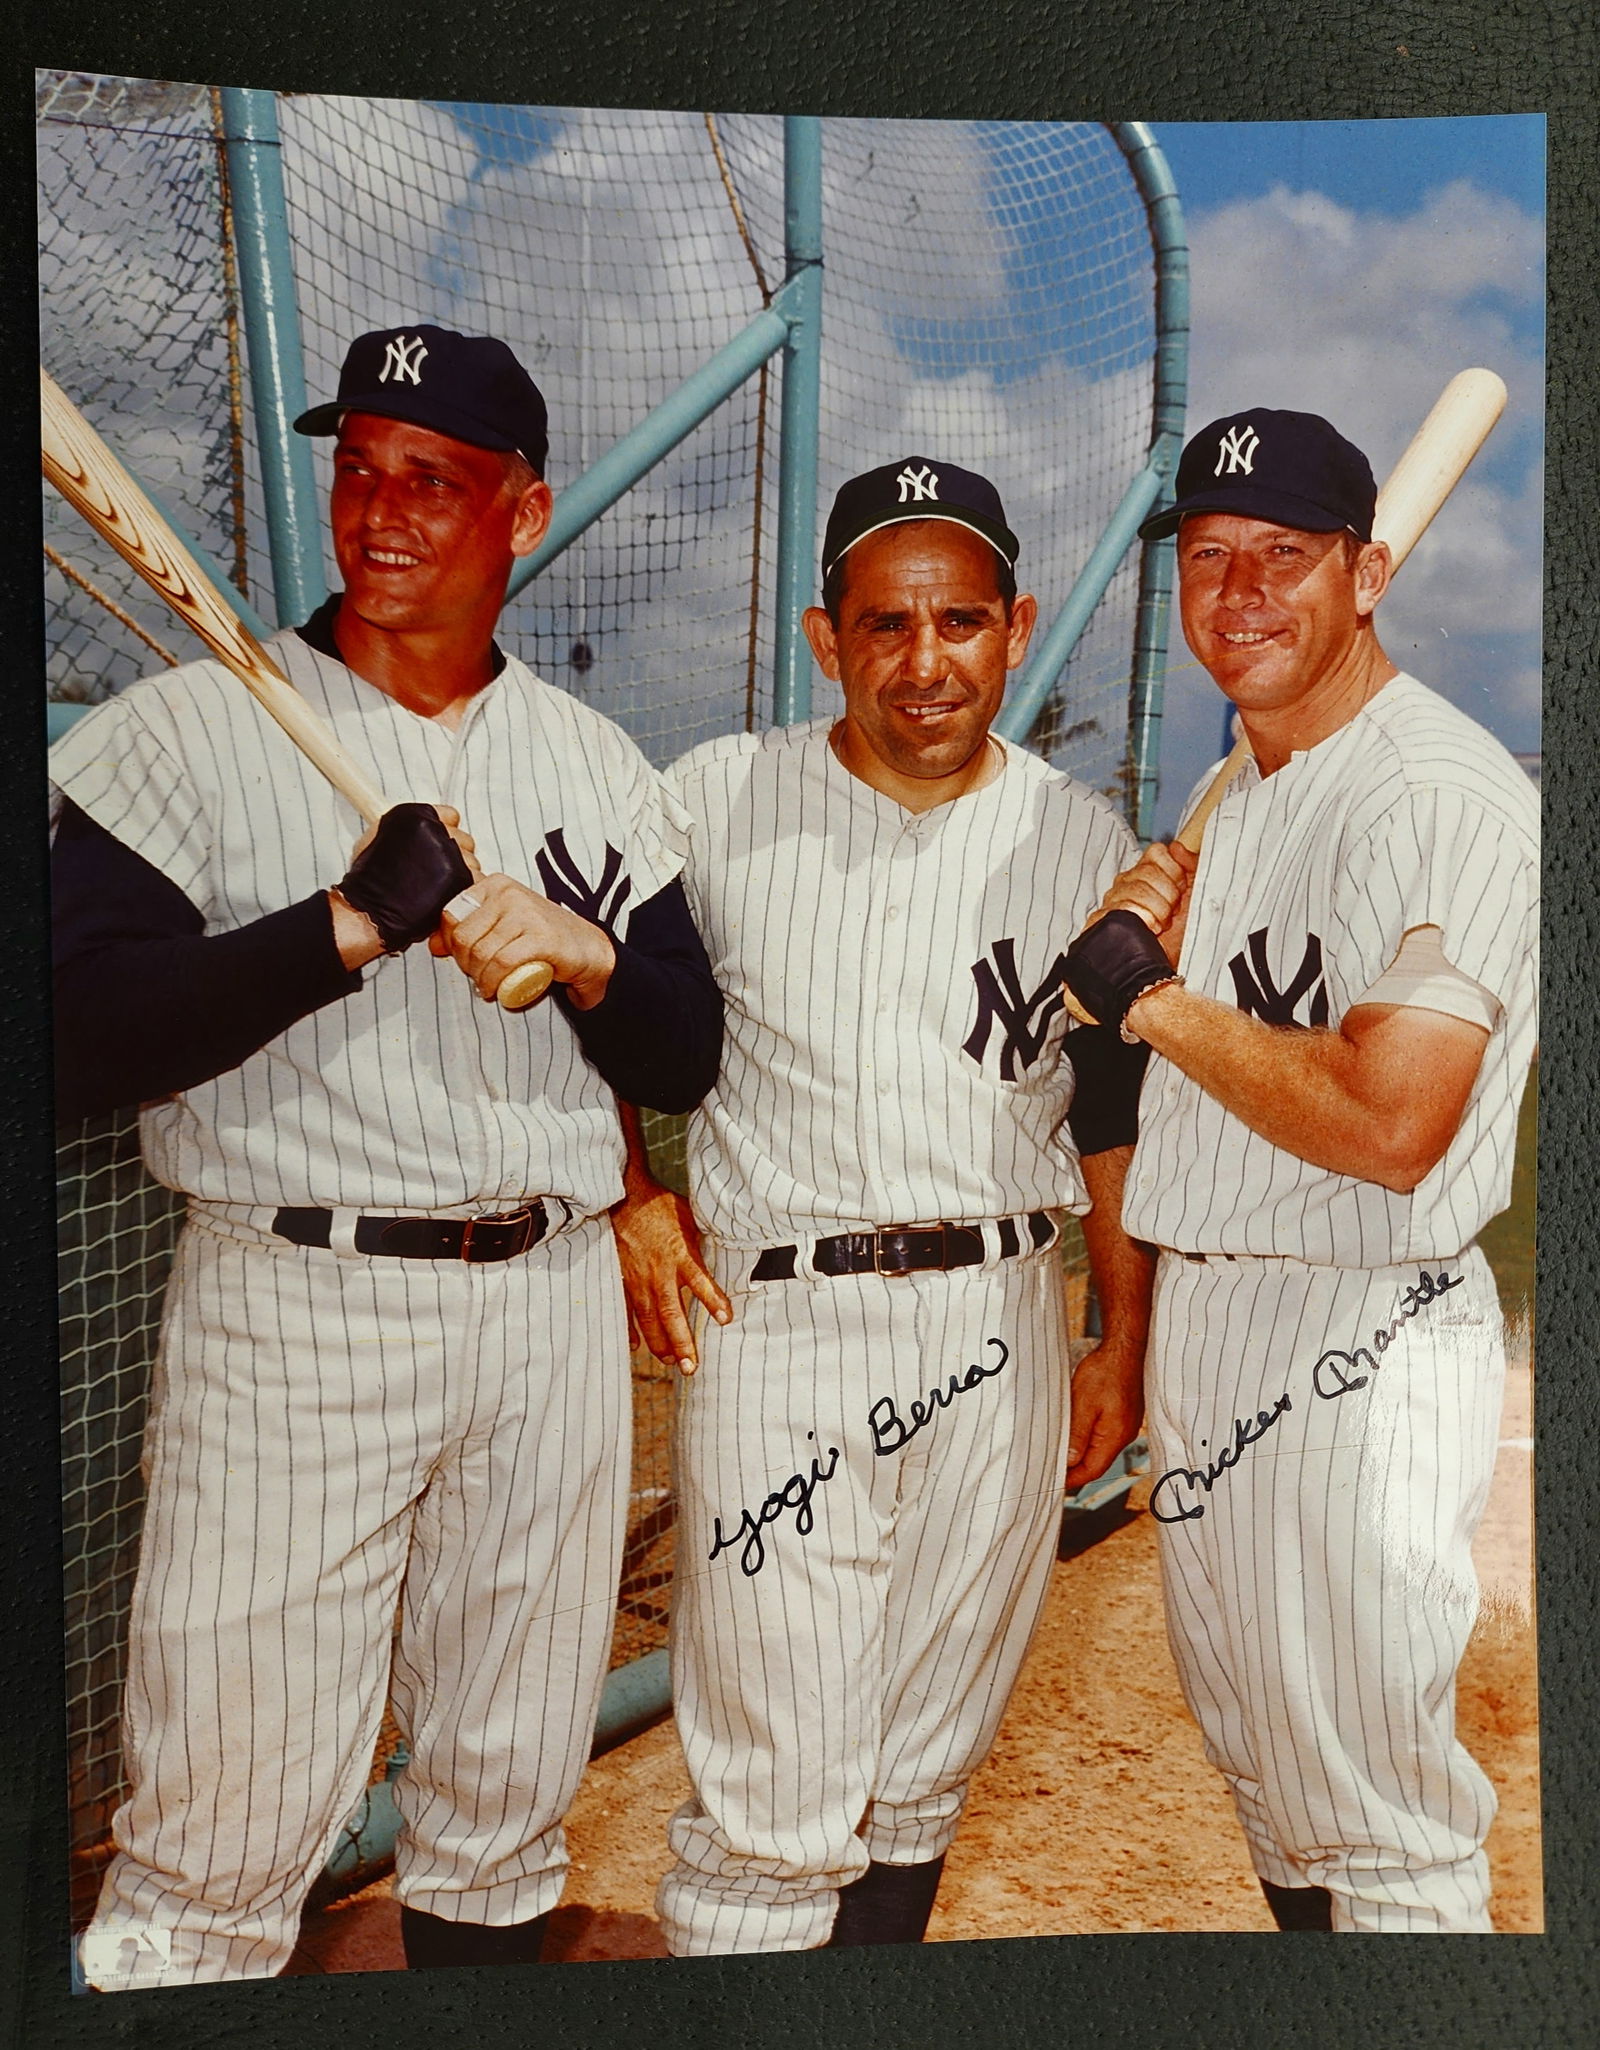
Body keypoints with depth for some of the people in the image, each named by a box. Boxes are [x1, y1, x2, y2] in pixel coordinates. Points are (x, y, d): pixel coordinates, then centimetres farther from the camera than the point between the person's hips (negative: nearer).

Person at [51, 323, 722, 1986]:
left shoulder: (598, 767, 9)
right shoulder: (185, 734, -3)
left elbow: (687, 1061, 9)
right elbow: (77, 1047, -13)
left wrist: (589, 961, -12)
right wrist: (347, 926, -21)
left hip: (553, 1306, 4)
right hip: (289, 1308, -3)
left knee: (509, 1797, 18)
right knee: (223, 1837, 1)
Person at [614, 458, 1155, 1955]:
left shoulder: (1086, 845, 4)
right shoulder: (712, 803, -2)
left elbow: (1116, 1112, 11)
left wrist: (1123, 1344, 11)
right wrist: (628, 1201, -1)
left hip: (999, 1333, 3)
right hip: (767, 1321, -2)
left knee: (924, 1770, 16)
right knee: (774, 1800, 0)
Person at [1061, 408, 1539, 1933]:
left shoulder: (1451, 794, -16)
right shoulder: (1241, 802, 13)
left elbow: (1391, 1125, -26)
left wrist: (1153, 995, -16)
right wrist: (1155, 924, 0)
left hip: (1356, 1346, -9)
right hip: (1201, 1319, 9)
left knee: (1381, 1834, 2)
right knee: (1260, 1765, 21)